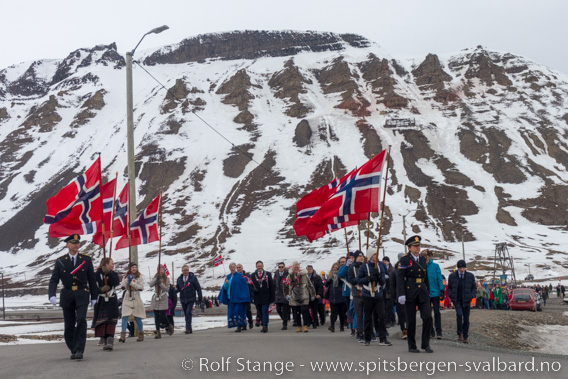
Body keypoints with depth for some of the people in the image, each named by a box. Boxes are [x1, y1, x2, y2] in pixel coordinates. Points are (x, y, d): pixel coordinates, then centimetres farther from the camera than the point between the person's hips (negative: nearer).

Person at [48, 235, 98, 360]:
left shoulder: (86, 260, 6)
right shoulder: (60, 261, 5)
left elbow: (92, 279, 10)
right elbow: (54, 280, 0)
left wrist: (94, 296, 10)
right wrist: (52, 295, -16)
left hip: (82, 295, -1)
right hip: (67, 295, 1)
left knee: (81, 320, -18)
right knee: (69, 325, 5)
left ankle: (79, 350, -18)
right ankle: (73, 350, 19)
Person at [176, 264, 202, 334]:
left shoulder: (193, 278, -4)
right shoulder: (179, 279, 6)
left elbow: (198, 288, -1)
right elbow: (177, 289, 12)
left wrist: (200, 297, -1)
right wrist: (174, 290, -11)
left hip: (191, 299, -4)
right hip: (183, 300, 4)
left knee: (188, 313, -17)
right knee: (186, 314, 9)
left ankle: (188, 328, -17)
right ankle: (189, 329, 18)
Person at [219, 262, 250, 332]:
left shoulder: (240, 276, -4)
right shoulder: (228, 277, 13)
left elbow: (244, 286, -6)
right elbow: (225, 287, 12)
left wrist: (244, 297, -11)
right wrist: (226, 284, -11)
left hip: (238, 297, -6)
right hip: (230, 297, 6)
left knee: (238, 311, -12)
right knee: (231, 312, 6)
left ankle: (239, 326, -9)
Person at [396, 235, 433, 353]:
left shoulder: (423, 259, 14)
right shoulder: (404, 260, -3)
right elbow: (399, 278, -9)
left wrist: (428, 293, 17)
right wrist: (401, 294, -17)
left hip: (422, 293, 4)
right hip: (410, 293, -4)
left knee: (428, 317, -7)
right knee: (411, 320, 2)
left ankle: (426, 344, 5)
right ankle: (412, 346, 13)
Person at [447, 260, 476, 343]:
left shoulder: (470, 276, 2)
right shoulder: (452, 276, 2)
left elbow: (474, 287, 11)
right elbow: (449, 288, 10)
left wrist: (471, 296, -5)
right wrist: (452, 297, -4)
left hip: (466, 300, 1)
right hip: (457, 300, -1)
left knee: (466, 319, 2)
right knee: (459, 315, -22)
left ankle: (465, 337, 14)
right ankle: (460, 334, -10)